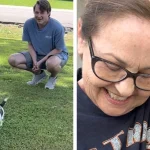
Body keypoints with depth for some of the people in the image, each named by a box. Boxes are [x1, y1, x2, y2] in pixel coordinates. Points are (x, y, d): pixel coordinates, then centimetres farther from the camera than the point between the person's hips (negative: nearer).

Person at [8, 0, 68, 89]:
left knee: (51, 63, -42)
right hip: (37, 54, 5)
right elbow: (30, 45, -3)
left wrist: (41, 62, -23)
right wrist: (34, 61, -17)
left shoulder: (57, 27, -26)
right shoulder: (28, 24, -16)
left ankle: (53, 77, -1)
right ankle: (39, 73, 11)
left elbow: (58, 49, -18)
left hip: (57, 54, -5)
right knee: (13, 59, -13)